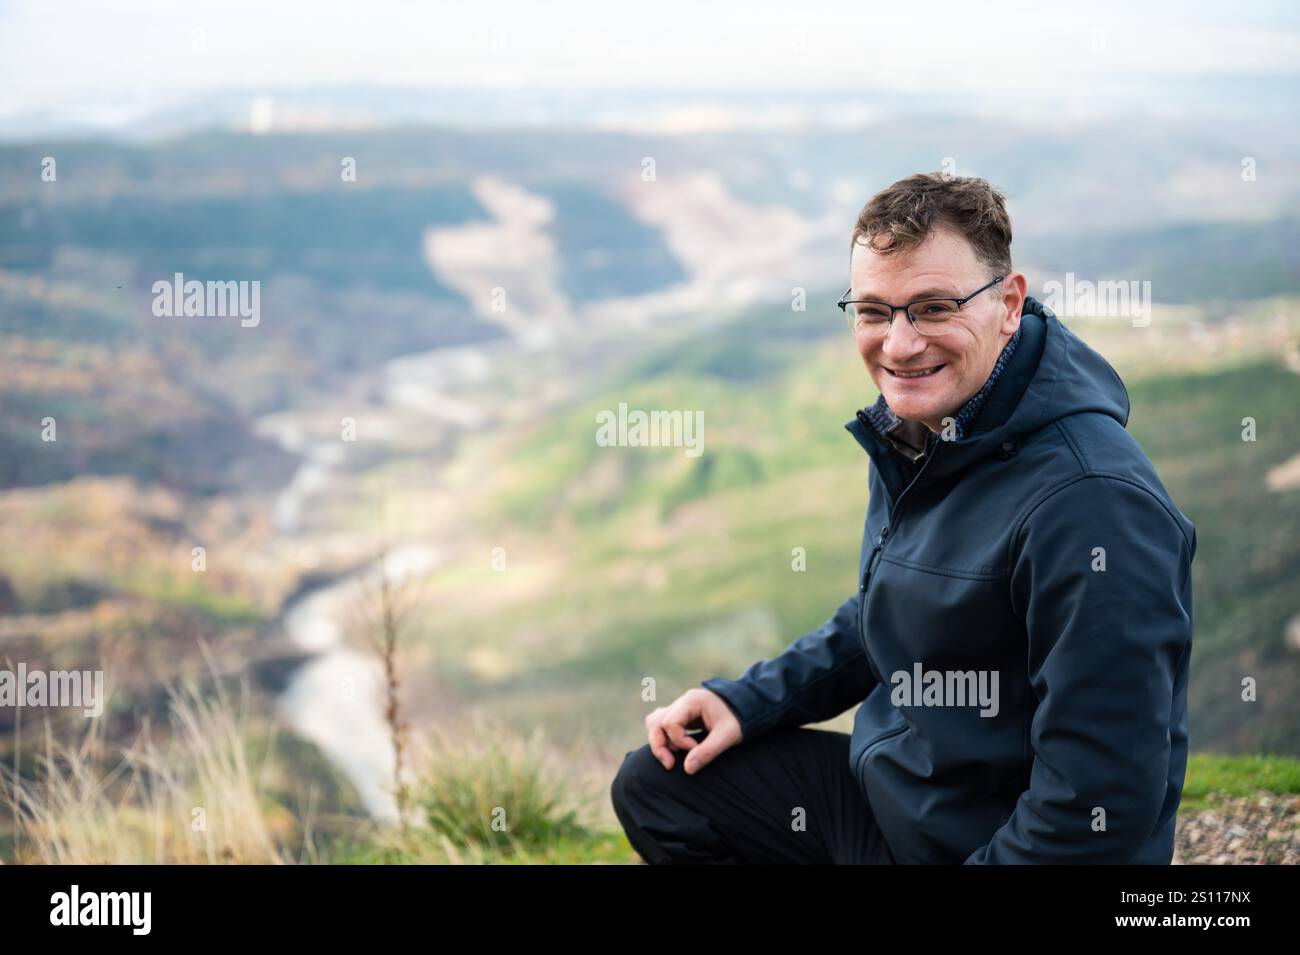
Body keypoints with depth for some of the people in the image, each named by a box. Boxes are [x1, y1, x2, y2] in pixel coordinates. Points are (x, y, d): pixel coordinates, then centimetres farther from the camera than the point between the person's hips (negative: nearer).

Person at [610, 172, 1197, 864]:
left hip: (996, 842, -8)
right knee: (654, 786, 10)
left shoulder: (1093, 503, -28)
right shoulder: (909, 432, 2)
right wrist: (747, 701, 8)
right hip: (885, 793, 9)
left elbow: (1100, 811, -28)